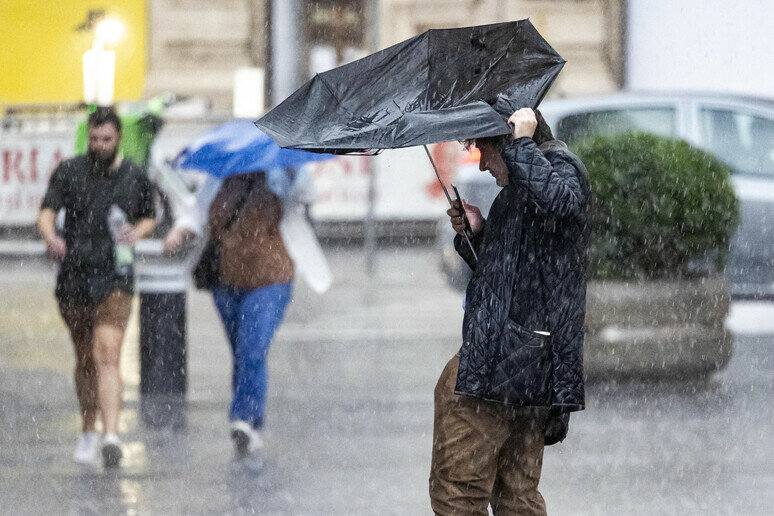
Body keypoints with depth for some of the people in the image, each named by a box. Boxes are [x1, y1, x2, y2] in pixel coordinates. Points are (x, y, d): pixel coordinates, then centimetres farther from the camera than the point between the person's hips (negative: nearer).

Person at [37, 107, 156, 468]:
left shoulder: (135, 177, 4)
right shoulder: (68, 171, 1)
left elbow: (149, 217, 18)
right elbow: (47, 212, -9)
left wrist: (137, 232, -6)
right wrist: (51, 238, -32)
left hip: (114, 277, -2)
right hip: (73, 276, 2)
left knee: (107, 355, -18)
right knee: (84, 358, 15)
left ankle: (111, 437, -30)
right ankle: (88, 431, 35)